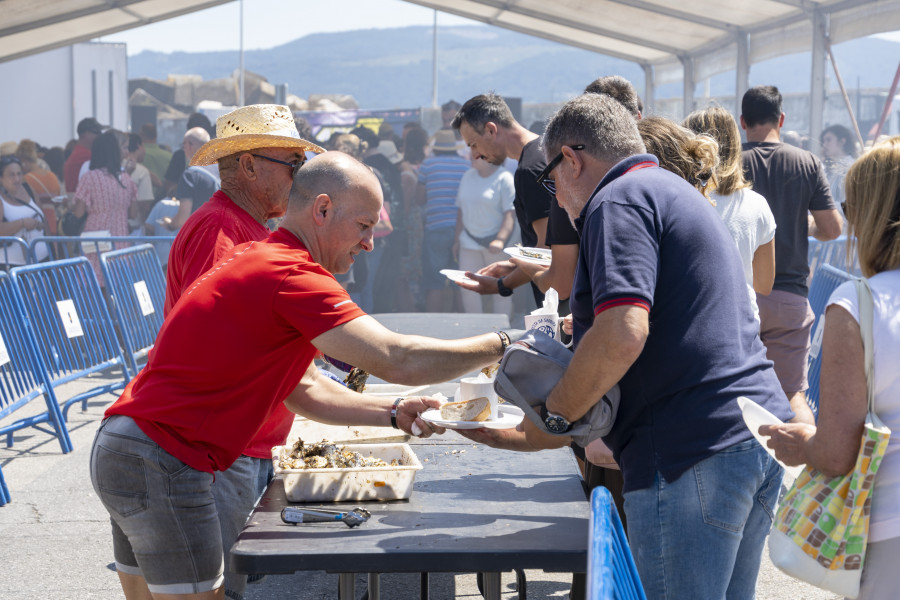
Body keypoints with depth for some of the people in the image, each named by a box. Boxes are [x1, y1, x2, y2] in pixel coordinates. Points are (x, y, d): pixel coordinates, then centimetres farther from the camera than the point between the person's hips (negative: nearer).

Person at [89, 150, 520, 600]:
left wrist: (394, 413, 6)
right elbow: (396, 359, -24)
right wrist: (500, 345, -11)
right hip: (161, 465, -11)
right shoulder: (291, 274, -18)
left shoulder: (258, 260, 16)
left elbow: (303, 390, 17)